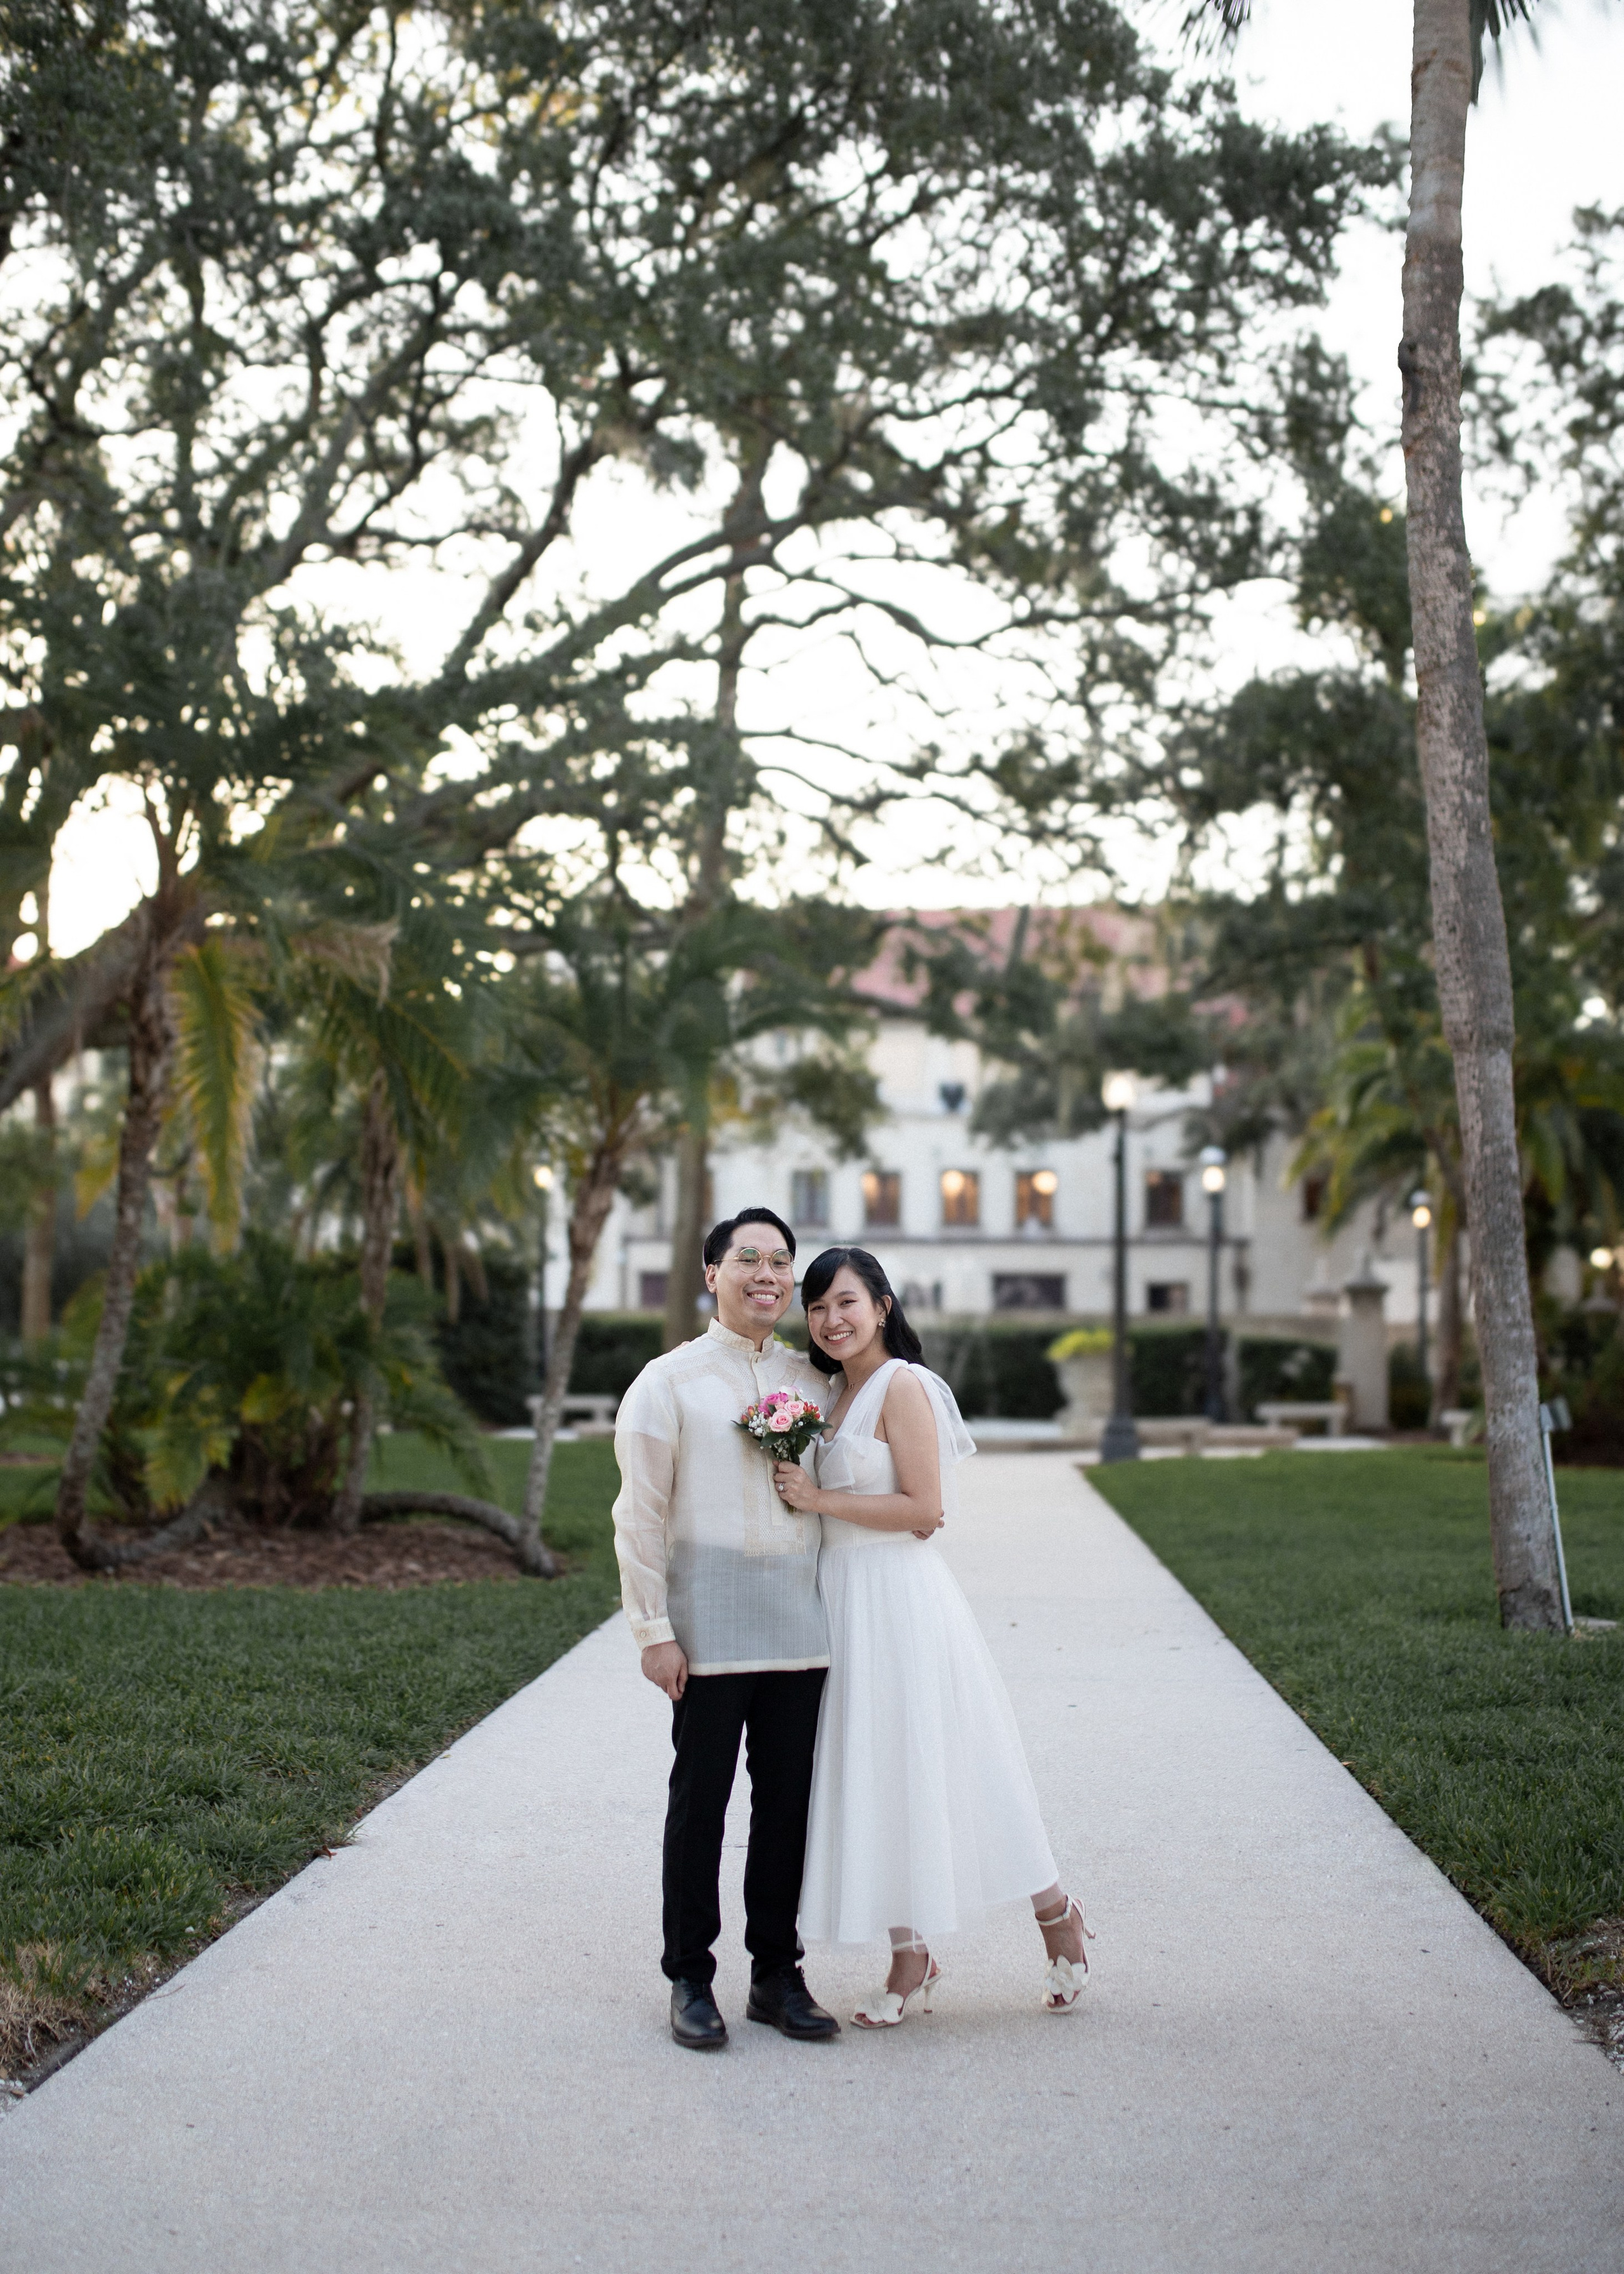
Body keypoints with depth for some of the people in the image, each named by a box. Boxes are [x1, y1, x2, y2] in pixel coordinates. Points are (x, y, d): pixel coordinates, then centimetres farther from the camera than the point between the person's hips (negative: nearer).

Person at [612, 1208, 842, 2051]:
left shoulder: (815, 1382, 12)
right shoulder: (669, 1381, -1)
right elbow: (640, 1515, -4)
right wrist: (652, 1628, -9)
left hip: (801, 1624, 4)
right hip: (709, 1626, -4)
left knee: (788, 1802, 8)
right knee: (699, 1801, 3)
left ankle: (777, 1975, 20)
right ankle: (690, 1981, 14)